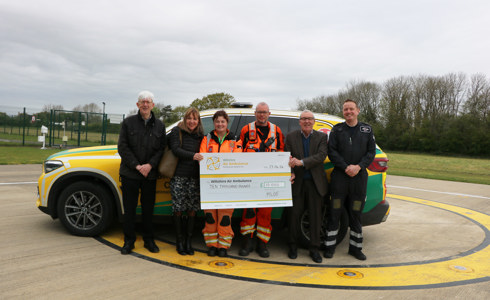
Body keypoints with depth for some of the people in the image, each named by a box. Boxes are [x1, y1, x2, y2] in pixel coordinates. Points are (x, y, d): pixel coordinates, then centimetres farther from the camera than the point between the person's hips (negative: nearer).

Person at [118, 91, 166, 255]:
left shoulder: (159, 125, 7)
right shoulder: (128, 122, 3)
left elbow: (162, 148, 3)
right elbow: (122, 147, -2)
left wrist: (150, 165, -11)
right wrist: (136, 165, -11)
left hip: (150, 174, 1)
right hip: (130, 174, -1)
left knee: (148, 209, 10)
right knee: (129, 209, 5)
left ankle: (149, 240, 23)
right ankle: (129, 241, 19)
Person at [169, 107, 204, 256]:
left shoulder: (200, 135, 14)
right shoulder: (177, 131, 4)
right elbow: (176, 149, -10)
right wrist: (192, 155, -24)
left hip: (194, 177, 3)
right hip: (179, 176, -3)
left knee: (192, 209, 3)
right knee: (178, 209, 2)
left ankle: (188, 241, 15)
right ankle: (179, 241, 16)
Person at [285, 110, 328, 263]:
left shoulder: (321, 137, 3)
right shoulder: (291, 137, 3)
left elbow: (321, 156, -12)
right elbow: (288, 158, -2)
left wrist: (301, 162, -23)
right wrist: (290, 173, -19)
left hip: (315, 182, 0)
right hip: (297, 182, 0)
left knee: (315, 216, 6)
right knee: (294, 215, 6)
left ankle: (314, 249, 19)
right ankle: (293, 246, 23)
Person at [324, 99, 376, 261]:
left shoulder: (367, 129, 10)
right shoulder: (337, 129, 5)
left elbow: (371, 152, 4)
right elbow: (332, 151, -3)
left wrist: (358, 167, -11)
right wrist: (346, 167, -14)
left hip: (359, 177, 2)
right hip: (339, 176, -1)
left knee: (356, 214, 9)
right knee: (334, 213, 1)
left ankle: (355, 247, 21)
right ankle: (330, 246, 12)